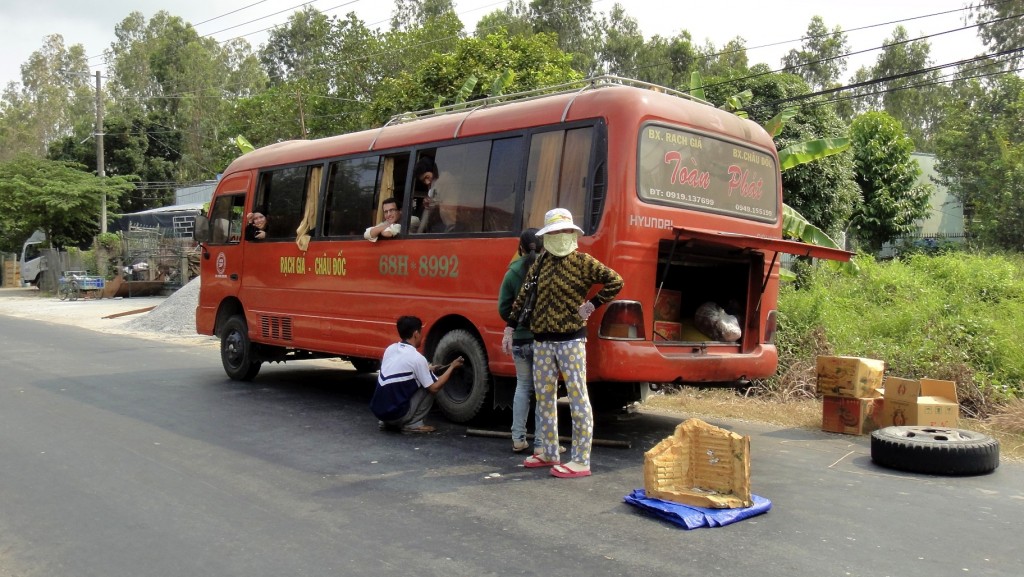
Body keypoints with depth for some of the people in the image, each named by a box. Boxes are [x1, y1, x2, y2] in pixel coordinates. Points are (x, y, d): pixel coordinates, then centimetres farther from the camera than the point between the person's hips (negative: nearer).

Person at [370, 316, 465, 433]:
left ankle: (388, 422, 17)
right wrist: (452, 367, 6)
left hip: (377, 409, 7)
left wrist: (426, 369, 27)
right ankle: (412, 424, 2)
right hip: (395, 413, -7)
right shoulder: (417, 358, -13)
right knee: (429, 387, 3)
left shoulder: (390, 348, 8)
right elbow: (434, 388, -6)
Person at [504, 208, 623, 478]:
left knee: (577, 397, -4)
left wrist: (592, 305, -10)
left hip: (571, 340, -6)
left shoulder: (583, 262, -4)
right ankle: (550, 453, 26)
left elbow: (616, 281, -8)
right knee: (544, 397, 12)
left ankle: (581, 461, 1)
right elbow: (522, 298, 15)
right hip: (542, 341, 6)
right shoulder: (539, 265, 11)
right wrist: (510, 327, 13)